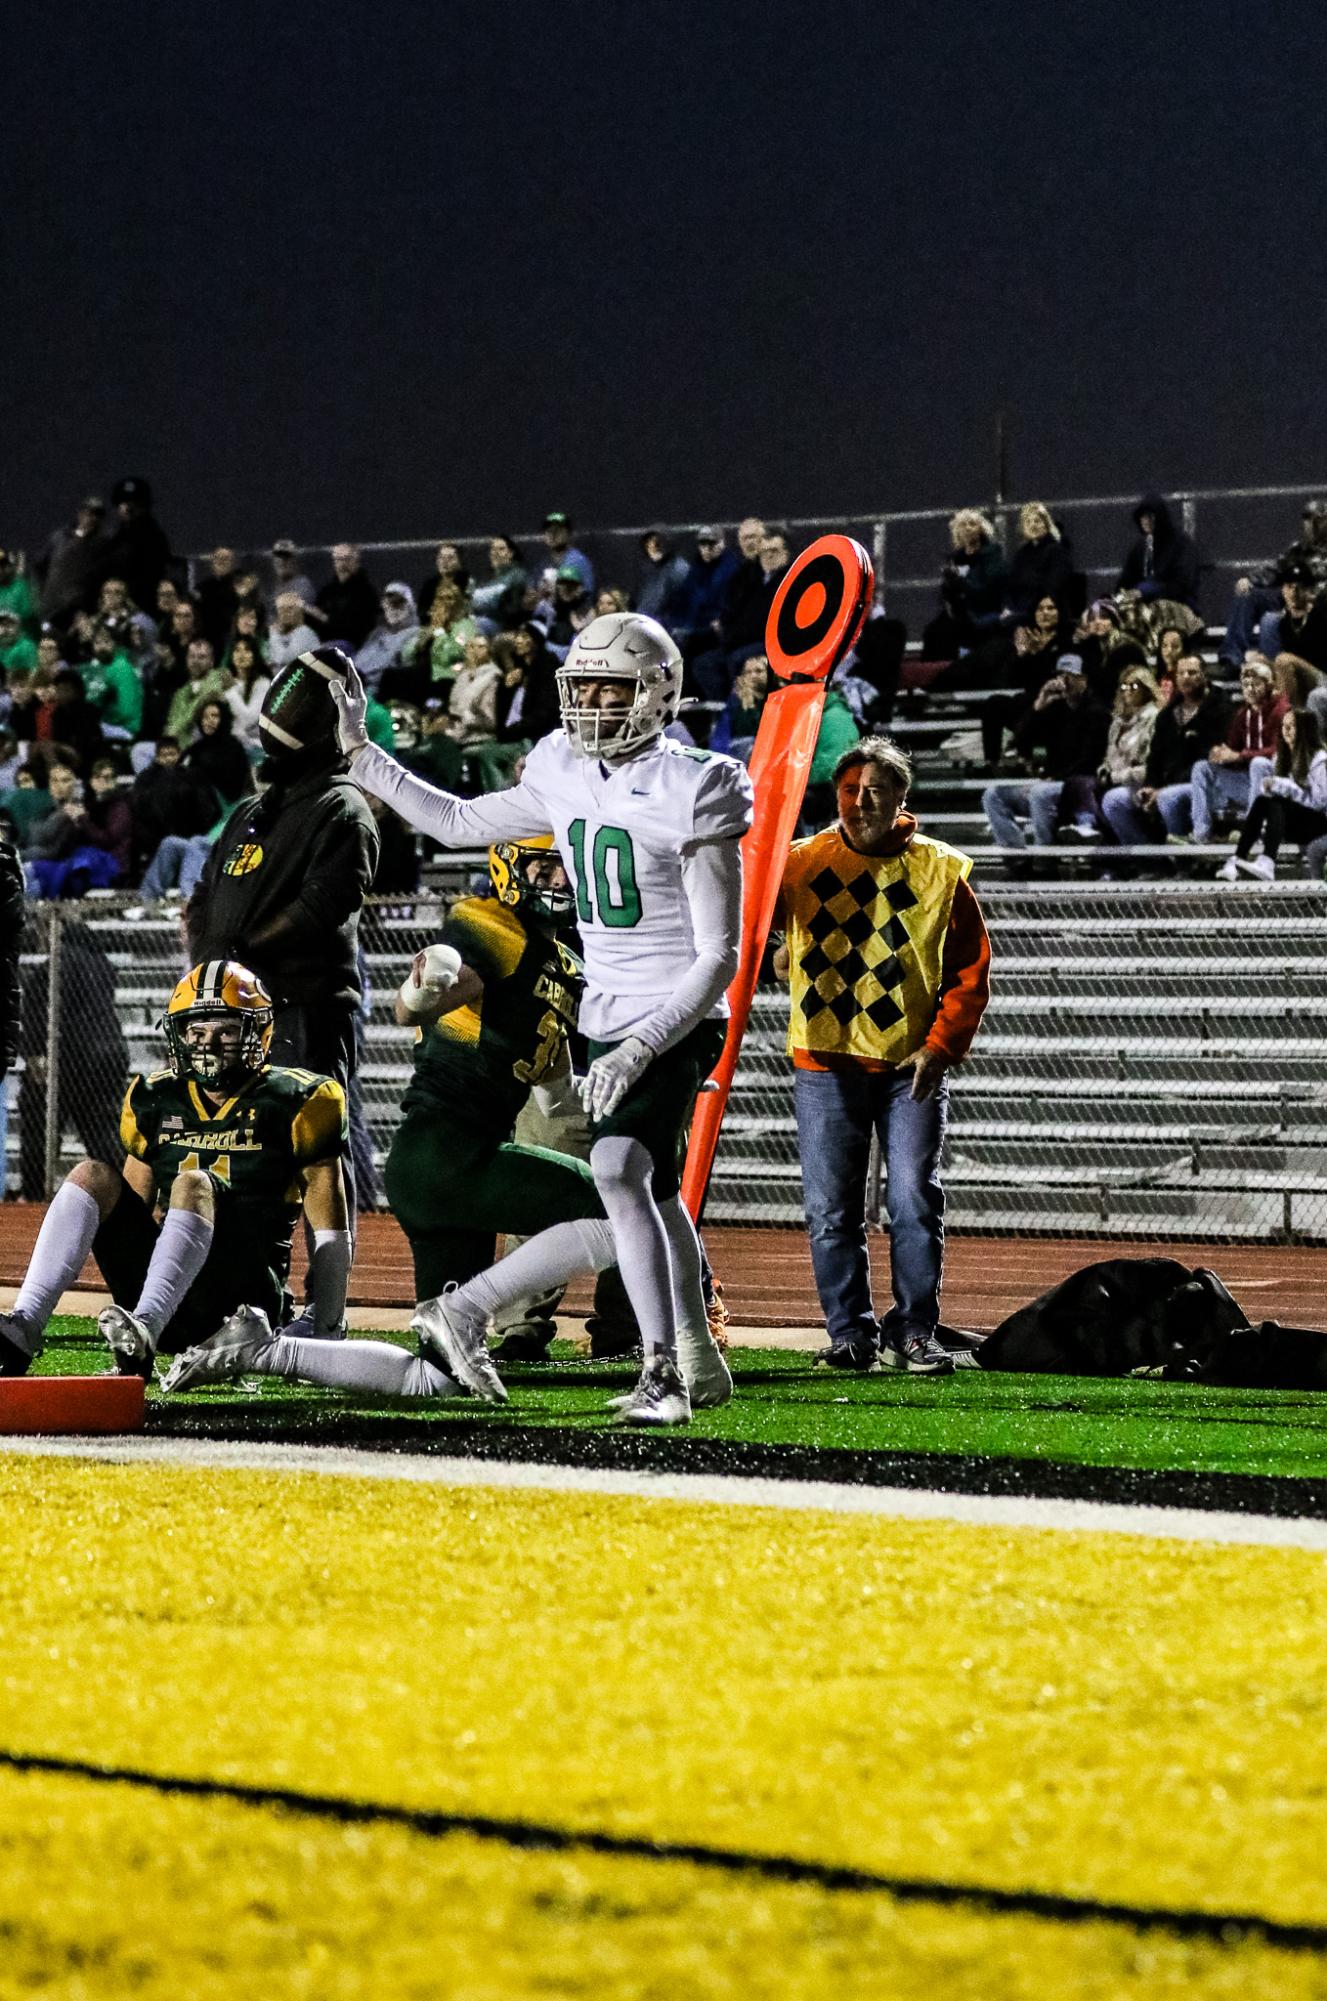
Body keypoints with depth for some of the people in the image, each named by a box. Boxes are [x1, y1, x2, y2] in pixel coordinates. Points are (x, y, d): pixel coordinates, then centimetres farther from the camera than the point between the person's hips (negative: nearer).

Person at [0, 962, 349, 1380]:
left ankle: (144, 1330, -53)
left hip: (246, 1298, -5)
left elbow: (331, 1230, 0)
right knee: (94, 1174, -13)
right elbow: (134, 1204, 20)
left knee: (194, 1185, -30)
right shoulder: (155, 1101, 13)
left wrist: (326, 1335, -2)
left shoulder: (295, 1105, -1)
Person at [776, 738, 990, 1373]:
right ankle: (851, 1333, 11)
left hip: (913, 1065, -1)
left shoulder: (940, 869, 3)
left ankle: (913, 1333, 4)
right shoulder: (802, 863, 6)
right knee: (832, 1210, 2)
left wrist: (941, 1047, -7)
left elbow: (970, 971, 4)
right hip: (826, 1062, 1)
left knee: (915, 1202, -4)